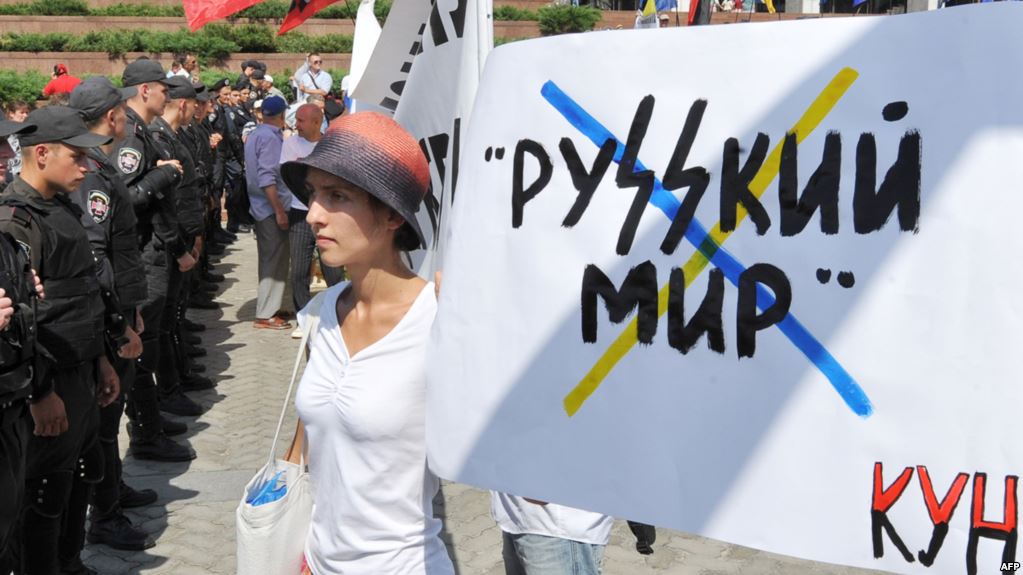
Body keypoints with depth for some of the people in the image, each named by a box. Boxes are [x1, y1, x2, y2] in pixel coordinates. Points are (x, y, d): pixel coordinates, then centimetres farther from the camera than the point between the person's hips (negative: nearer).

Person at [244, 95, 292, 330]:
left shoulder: (254, 135, 12)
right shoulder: (270, 138, -17)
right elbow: (267, 178, -23)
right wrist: (279, 211, -23)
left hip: (260, 206, 10)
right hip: (271, 207, -10)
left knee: (270, 259, 17)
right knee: (275, 261, -4)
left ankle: (270, 307, 26)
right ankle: (266, 315, -1)